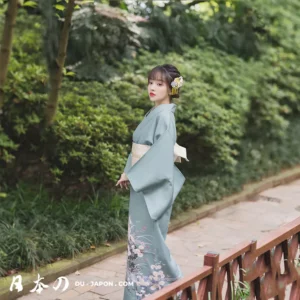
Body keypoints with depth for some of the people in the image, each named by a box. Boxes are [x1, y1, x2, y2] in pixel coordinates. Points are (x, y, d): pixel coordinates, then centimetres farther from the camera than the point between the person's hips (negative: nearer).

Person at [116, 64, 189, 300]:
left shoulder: (165, 115, -14)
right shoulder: (153, 113, 12)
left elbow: (162, 152, -22)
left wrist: (132, 175, -17)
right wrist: (128, 173, 6)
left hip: (152, 185, -9)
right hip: (142, 182, 9)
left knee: (147, 237, -2)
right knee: (140, 237, 15)